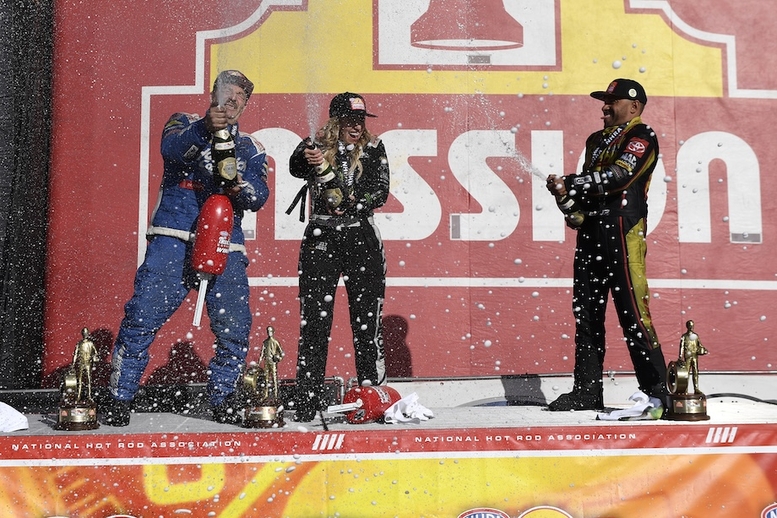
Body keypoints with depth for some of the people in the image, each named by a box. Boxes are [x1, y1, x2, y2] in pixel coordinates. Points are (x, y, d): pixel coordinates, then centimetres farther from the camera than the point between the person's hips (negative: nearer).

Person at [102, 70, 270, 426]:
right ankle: (120, 398, -2)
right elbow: (172, 147, -12)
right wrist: (205, 127, -30)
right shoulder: (185, 124, 12)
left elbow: (259, 197, 4)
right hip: (173, 238, -3)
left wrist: (240, 186, -18)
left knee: (235, 326, -3)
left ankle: (222, 400, 15)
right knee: (144, 314, -11)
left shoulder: (250, 149, 19)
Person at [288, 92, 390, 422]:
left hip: (362, 238, 2)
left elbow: (381, 191, 1)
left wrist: (354, 205, -15)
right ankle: (306, 404, 2)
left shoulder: (373, 148, 8)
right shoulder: (316, 147, 2)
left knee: (368, 318, 1)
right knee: (314, 320, -2)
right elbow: (295, 167, -19)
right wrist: (306, 160, -41)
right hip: (320, 240, -1)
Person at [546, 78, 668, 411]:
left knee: (632, 311, -11)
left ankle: (657, 390, -4)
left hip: (622, 231, -8)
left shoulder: (642, 136, -1)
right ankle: (586, 391, 12)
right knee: (585, 312, 6)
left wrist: (568, 183, -19)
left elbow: (619, 176, -17)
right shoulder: (596, 141, 23)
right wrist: (572, 204, 5)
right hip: (590, 233, 8)